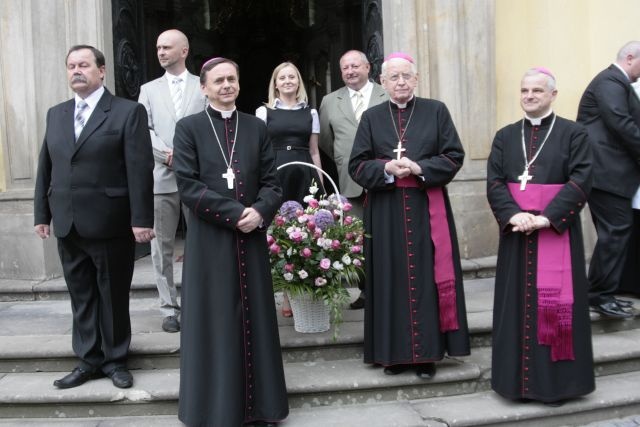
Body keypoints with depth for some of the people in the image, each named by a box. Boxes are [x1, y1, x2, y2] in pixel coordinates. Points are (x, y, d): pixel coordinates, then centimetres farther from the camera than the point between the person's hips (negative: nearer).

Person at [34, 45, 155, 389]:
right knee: (81, 296, 12)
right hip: (68, 225, 5)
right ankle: (89, 360, 24)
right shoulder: (55, 114, 13)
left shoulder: (128, 112, -5)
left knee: (113, 295, 8)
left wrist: (141, 219, -16)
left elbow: (140, 169, -11)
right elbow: (45, 167, 14)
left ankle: (115, 359, 23)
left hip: (110, 224, -5)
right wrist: (42, 213, 10)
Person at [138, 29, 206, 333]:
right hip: (161, 177, 2)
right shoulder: (149, 89, 15)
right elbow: (144, 129, 4)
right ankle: (169, 308, 12)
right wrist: (167, 154, -12)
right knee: (162, 246, 2)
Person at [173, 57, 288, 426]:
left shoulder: (257, 128, 10)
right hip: (210, 240, -2)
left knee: (254, 319, 9)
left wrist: (259, 212, -14)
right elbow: (188, 185, -8)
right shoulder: (189, 128, 1)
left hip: (252, 238, 3)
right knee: (215, 322, 4)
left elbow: (271, 181, 6)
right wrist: (235, 213, -15)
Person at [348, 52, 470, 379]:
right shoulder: (371, 117, 8)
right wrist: (386, 169, -15)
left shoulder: (436, 111, 6)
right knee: (391, 280, 4)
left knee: (426, 278, 2)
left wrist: (419, 168, -14)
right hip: (385, 213, 1)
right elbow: (357, 165, 3)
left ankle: (427, 353, 12)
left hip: (428, 210, 0)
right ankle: (394, 351, 15)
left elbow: (454, 156, 1)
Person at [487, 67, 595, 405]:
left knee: (554, 303, 1)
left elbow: (580, 182, -10)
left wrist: (546, 217, -20)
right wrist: (513, 215, -16)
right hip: (515, 233, 3)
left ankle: (554, 380, 14)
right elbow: (494, 182, 1)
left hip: (556, 231, -3)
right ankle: (519, 377, 19)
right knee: (517, 303, 8)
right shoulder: (505, 136, 10)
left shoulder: (573, 134, 0)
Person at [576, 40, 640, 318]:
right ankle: (599, 295, -2)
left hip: (609, 169, 11)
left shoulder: (616, 82, 22)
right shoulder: (610, 81, -10)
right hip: (606, 170, -11)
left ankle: (601, 292, 16)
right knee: (616, 230, -9)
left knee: (615, 230, 11)